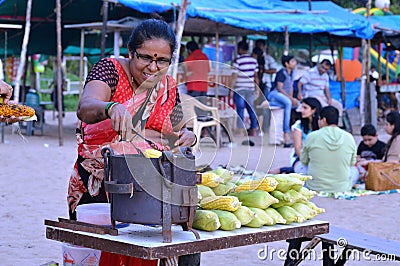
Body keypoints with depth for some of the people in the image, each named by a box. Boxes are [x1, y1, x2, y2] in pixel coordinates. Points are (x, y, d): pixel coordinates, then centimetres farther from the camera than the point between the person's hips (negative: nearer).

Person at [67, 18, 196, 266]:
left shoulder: (169, 87, 11)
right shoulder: (110, 69, -4)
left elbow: (175, 132, 21)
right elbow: (85, 108, -22)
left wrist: (188, 135, -3)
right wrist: (111, 108, -45)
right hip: (99, 185, -4)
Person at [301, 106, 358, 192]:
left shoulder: (311, 137, -11)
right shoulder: (349, 137, -7)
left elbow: (304, 161, 5)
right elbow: (352, 163, 8)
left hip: (315, 187, -1)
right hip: (342, 189, 1)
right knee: (354, 169, 32)